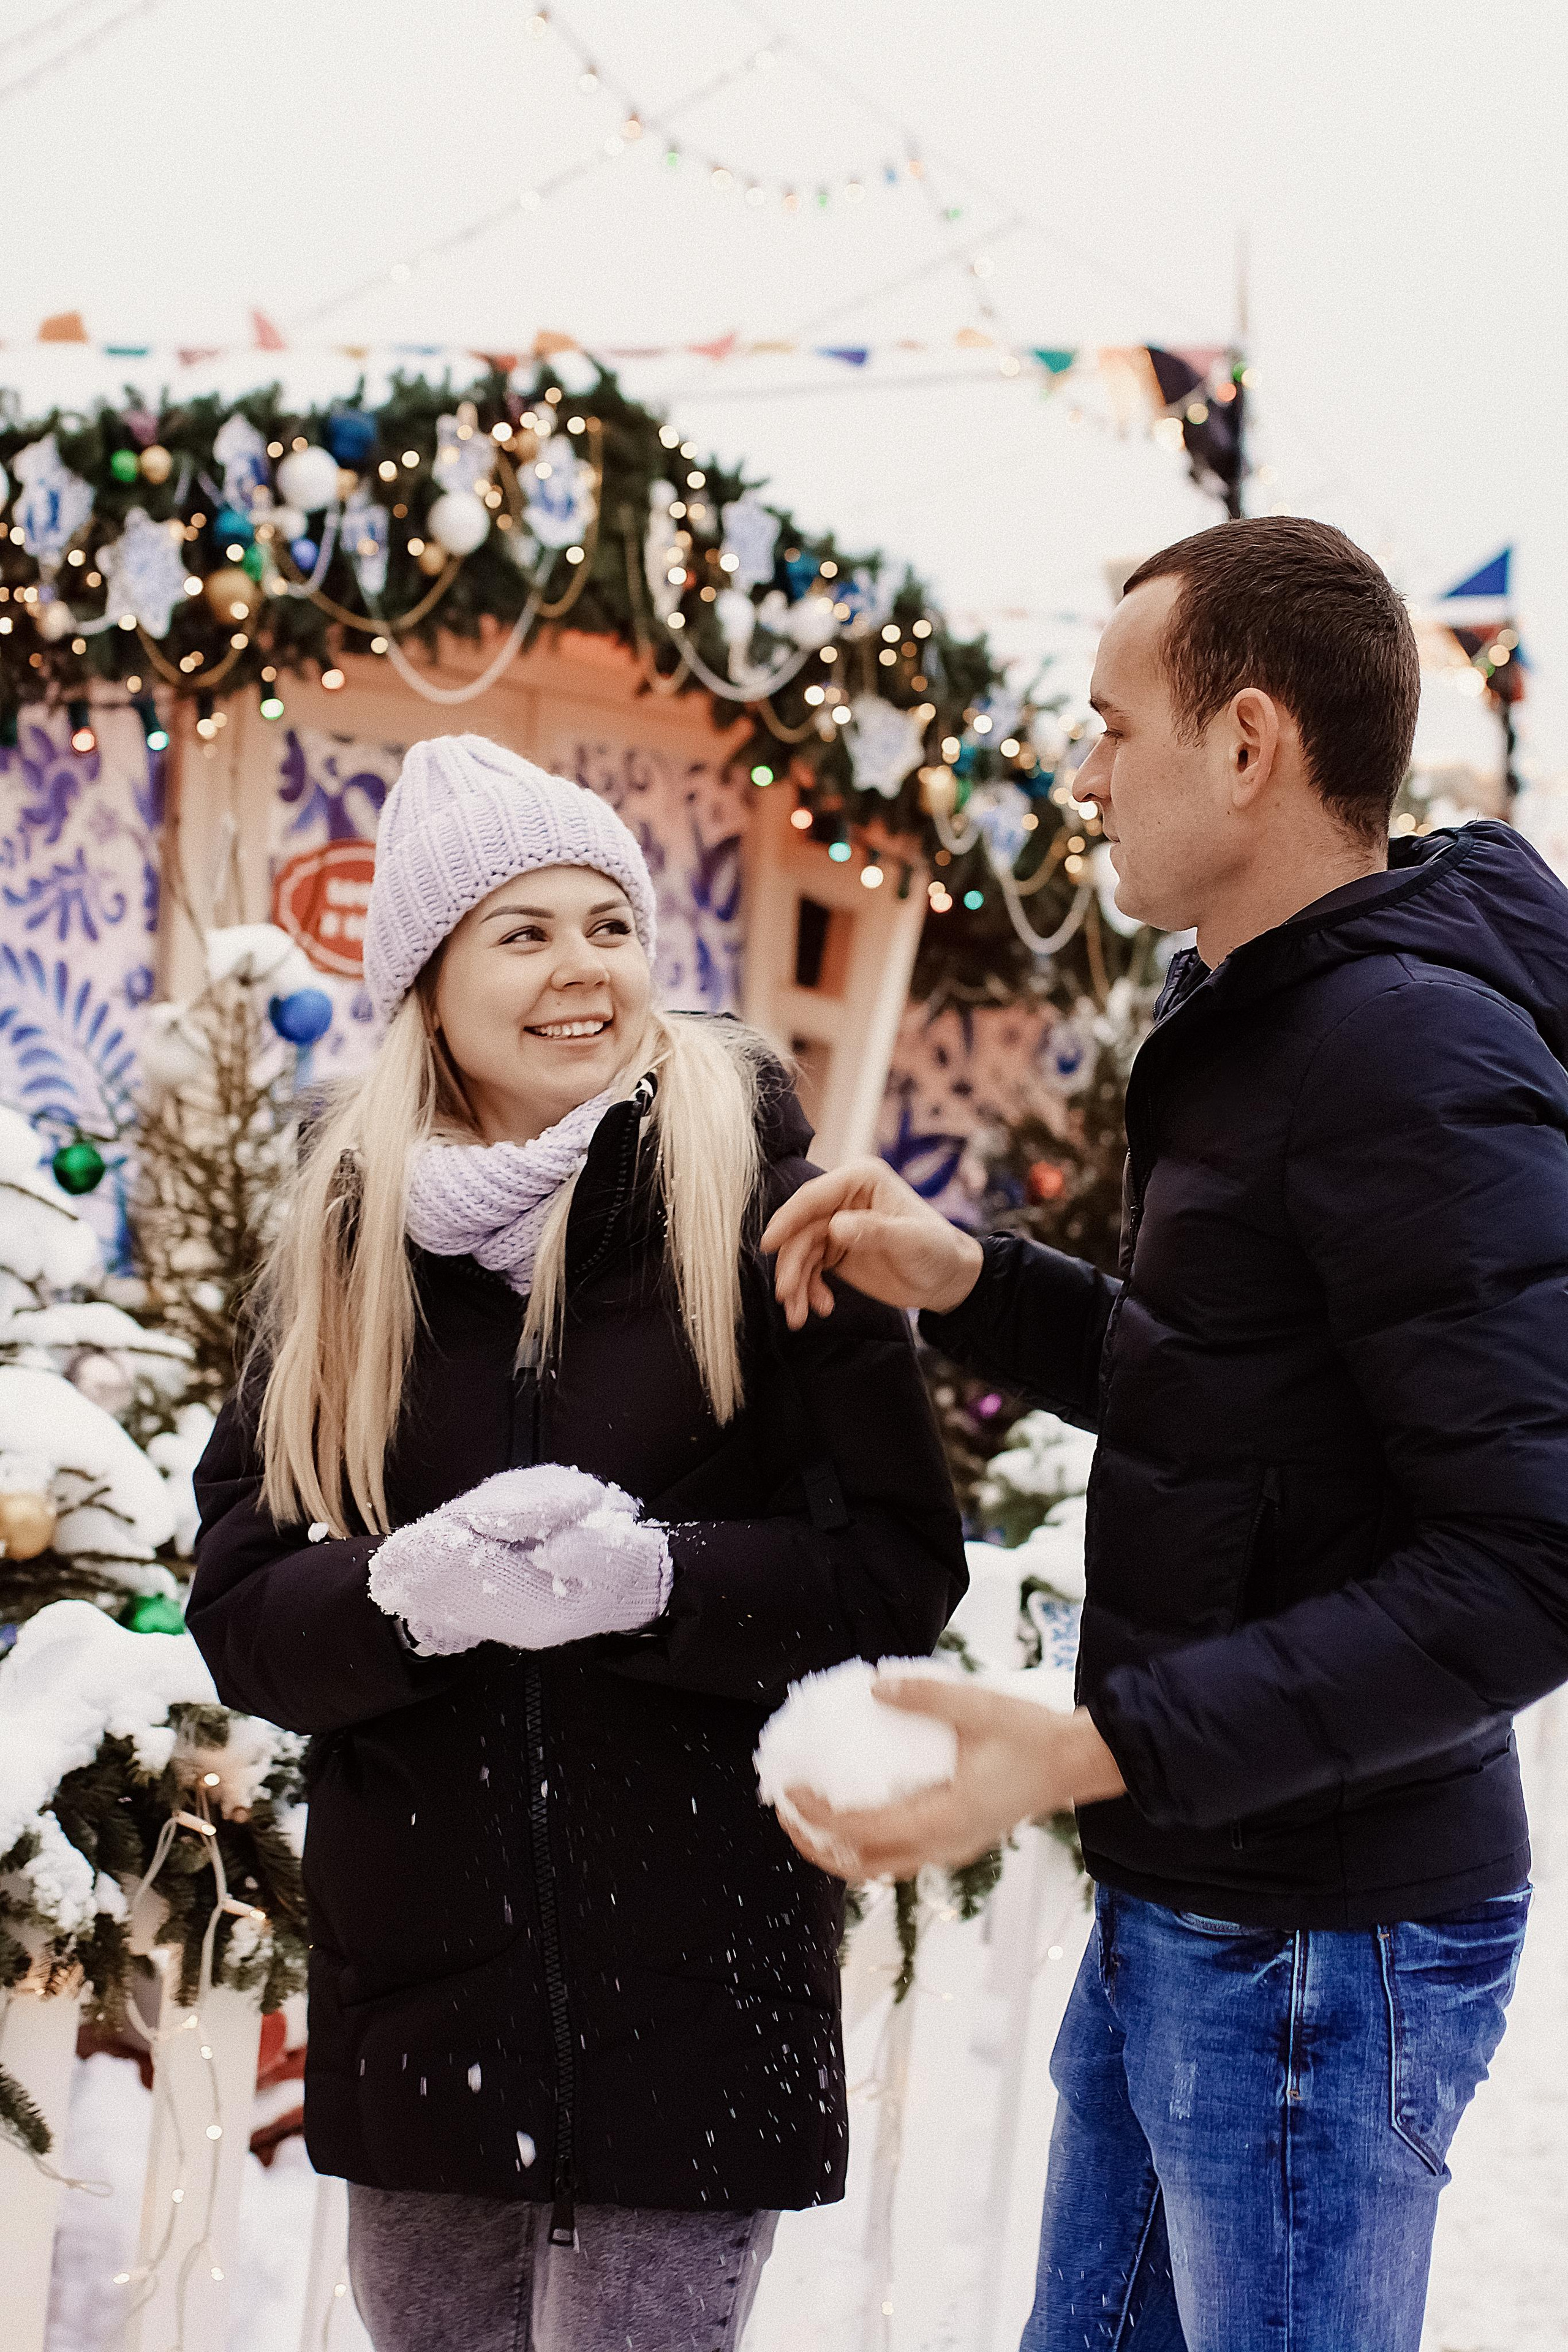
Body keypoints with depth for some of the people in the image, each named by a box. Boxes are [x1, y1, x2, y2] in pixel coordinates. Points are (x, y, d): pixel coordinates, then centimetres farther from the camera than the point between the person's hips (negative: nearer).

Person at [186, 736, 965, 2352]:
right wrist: (411, 1593, -20)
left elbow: (899, 1569, -6)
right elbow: (239, 1612, 1)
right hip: (416, 1974, 3)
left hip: (697, 1976, -3)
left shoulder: (757, 1205, -3)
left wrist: (655, 1578, -23)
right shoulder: (347, 1244, 5)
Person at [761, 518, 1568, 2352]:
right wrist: (966, 1284, 4)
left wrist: (1087, 1748, -29)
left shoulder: (1417, 1056, -21)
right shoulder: (1260, 1022, 11)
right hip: (1176, 1918, 10)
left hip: (1318, 1945, -10)